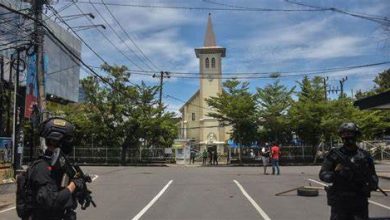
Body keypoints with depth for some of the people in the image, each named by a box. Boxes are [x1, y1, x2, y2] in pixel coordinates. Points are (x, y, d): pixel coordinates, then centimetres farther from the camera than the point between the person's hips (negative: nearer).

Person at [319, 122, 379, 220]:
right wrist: (334, 174, -23)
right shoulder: (334, 154, -1)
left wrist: (373, 184, -10)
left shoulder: (364, 155, 6)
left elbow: (373, 175, 12)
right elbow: (323, 174, -3)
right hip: (339, 201, -2)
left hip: (360, 201, 2)